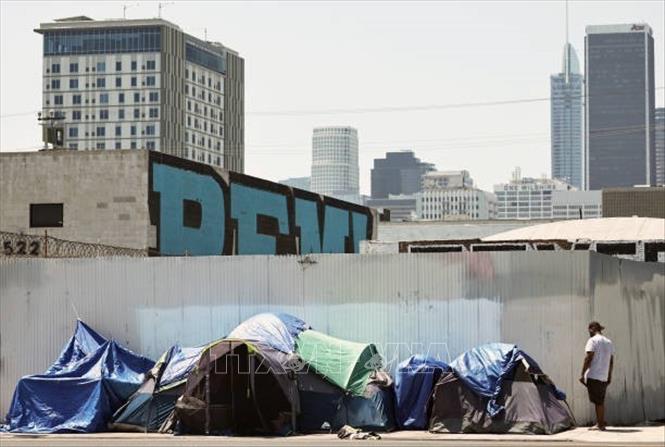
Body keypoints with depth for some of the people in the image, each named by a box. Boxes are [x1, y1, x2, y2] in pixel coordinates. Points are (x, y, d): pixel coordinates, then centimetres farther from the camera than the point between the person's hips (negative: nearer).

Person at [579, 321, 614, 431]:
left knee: (597, 401, -4)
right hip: (604, 377, 7)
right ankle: (601, 422, 18)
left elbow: (588, 358, -14)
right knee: (600, 401, 15)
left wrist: (582, 374, -12)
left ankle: (600, 424, -2)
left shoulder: (593, 340, -8)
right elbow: (611, 361, 17)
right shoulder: (609, 342, 15)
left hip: (593, 376, -7)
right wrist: (609, 376, 23)